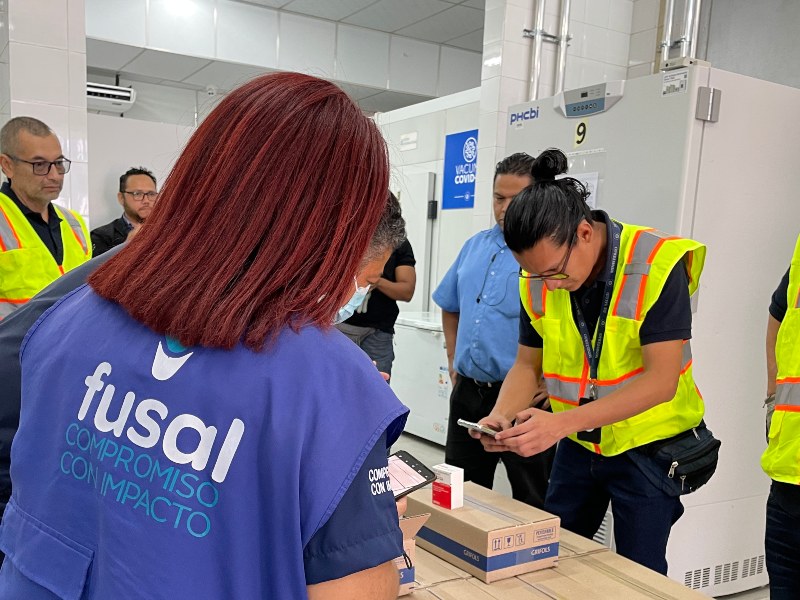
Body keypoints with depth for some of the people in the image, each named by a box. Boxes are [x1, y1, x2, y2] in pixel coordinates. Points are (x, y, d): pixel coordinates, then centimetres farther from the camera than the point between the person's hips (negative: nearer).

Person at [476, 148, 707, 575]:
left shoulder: (657, 266, -24)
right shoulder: (537, 281, -8)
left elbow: (661, 379, -26)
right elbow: (528, 364, 1)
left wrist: (562, 422, -34)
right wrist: (502, 415, -20)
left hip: (649, 447, -4)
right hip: (577, 445, 5)